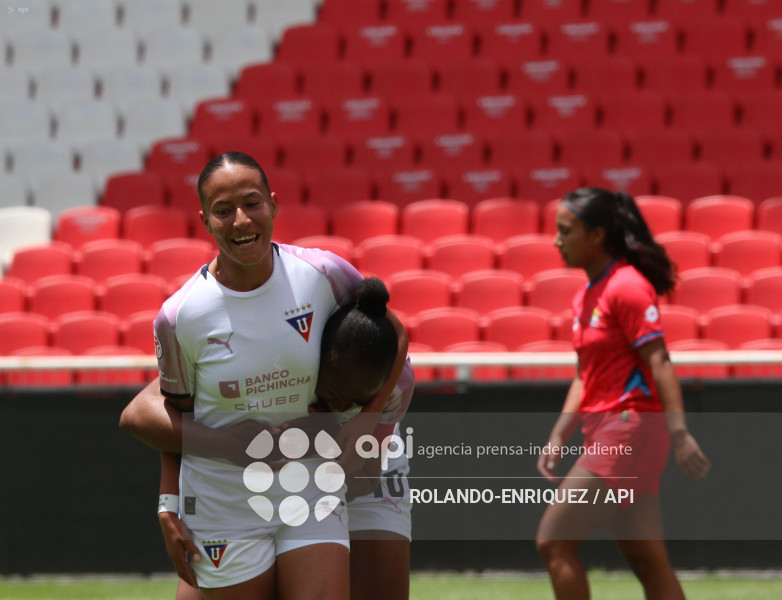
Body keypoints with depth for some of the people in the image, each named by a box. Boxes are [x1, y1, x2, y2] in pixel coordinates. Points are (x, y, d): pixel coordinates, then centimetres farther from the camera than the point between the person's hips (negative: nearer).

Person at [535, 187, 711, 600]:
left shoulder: (626, 286, -11)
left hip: (629, 427, -9)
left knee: (554, 542, -10)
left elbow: (659, 364, -17)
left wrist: (679, 434, -23)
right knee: (649, 565, 7)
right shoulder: (586, 296, 16)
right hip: (604, 434, 9)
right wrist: (558, 438, 13)